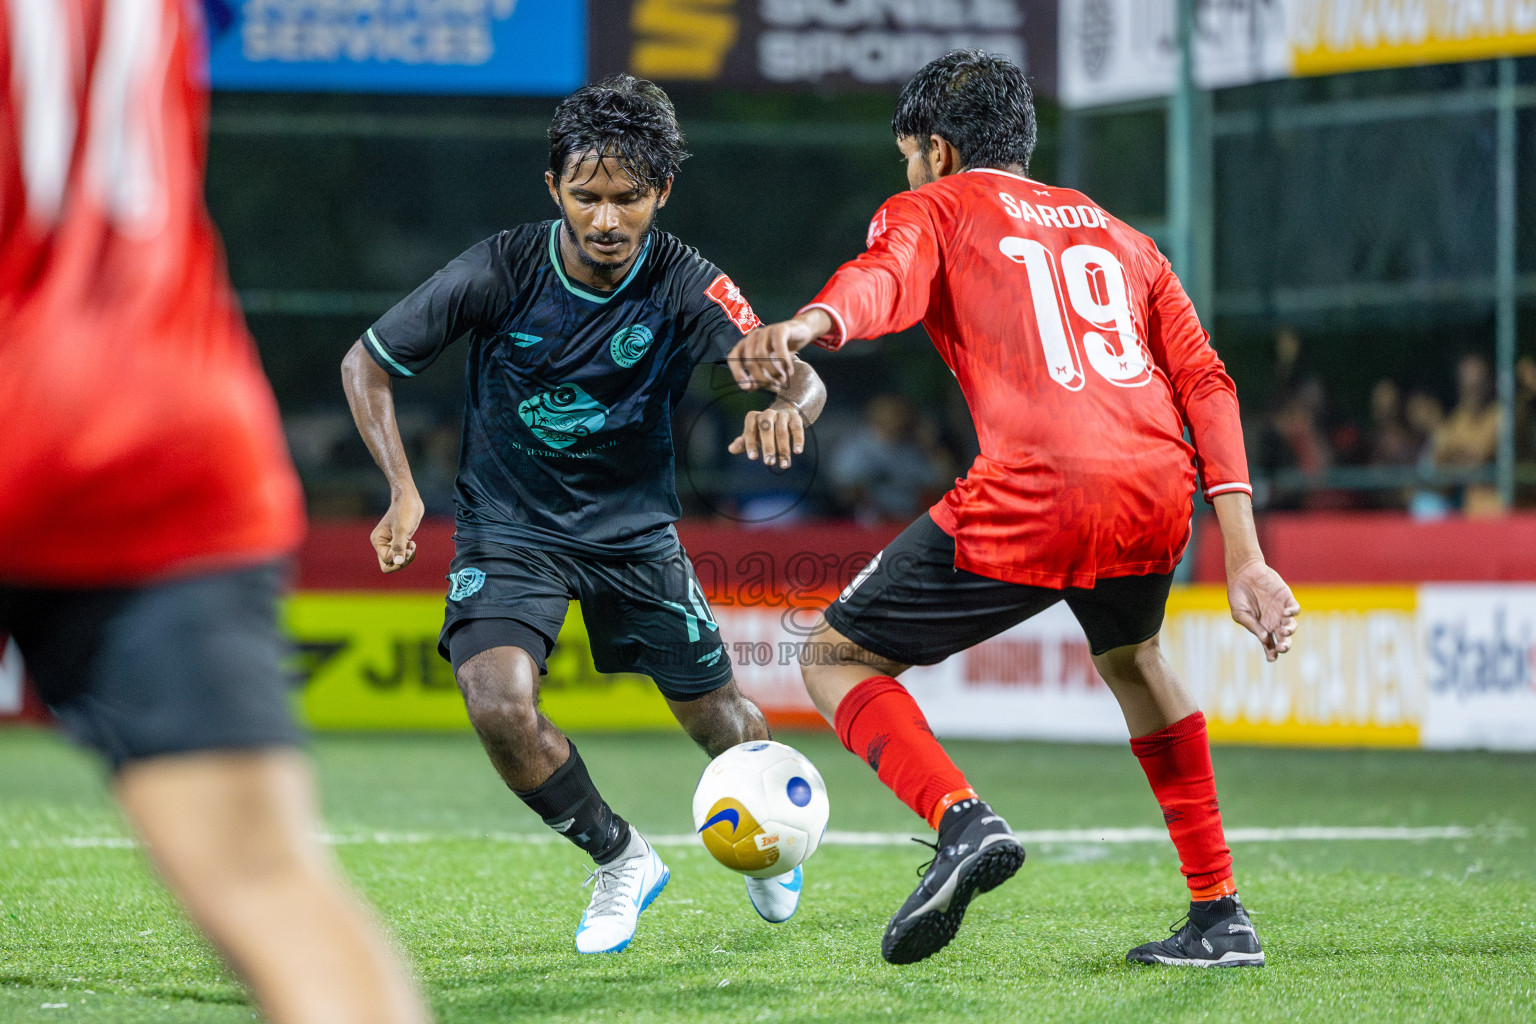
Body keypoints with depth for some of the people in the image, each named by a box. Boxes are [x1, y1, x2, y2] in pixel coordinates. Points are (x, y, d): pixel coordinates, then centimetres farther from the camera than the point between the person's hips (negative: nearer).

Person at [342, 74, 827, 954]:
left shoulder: (685, 285, -19)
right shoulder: (499, 271, -19)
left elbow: (798, 376, -30)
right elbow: (367, 362, -7)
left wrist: (784, 409, -55)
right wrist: (403, 490, -18)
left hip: (635, 528, 1)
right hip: (509, 528, -1)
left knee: (716, 716, 9)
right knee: (499, 703, -25)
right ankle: (620, 858, 2)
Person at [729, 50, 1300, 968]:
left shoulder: (934, 209, 17)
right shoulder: (1114, 233, 31)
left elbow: (885, 279, -9)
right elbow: (1205, 382, 20)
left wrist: (805, 328, -31)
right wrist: (1244, 563, 16)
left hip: (1030, 498, -5)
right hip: (1160, 490, 6)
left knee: (836, 660, 11)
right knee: (1131, 657, 36)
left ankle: (963, 820, -15)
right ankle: (1220, 915, 32)